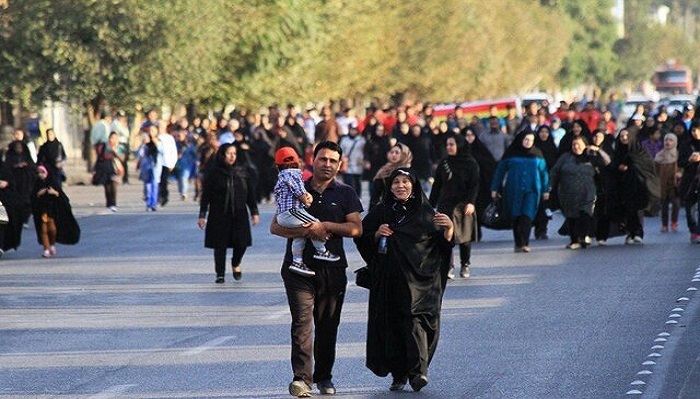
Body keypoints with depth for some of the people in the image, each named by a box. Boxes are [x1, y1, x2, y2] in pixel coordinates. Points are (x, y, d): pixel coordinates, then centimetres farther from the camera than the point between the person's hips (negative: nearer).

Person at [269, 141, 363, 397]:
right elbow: (276, 227, 3)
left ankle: (323, 376, 19)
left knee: (328, 325, 7)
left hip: (333, 268, 1)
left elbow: (356, 229, -1)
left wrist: (325, 226, -12)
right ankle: (301, 377, -21)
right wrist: (306, 231, -12)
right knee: (302, 321, -13)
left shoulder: (345, 194, 9)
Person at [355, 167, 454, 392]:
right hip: (388, 279, 3)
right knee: (390, 324, 1)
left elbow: (443, 244, 1)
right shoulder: (381, 213, 9)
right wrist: (377, 235, -6)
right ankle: (398, 375, 10)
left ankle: (418, 370, -24)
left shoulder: (425, 213, 4)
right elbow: (363, 240, 13)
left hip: (416, 279, -3)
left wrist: (449, 228, -19)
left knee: (414, 319, -16)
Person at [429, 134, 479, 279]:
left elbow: (474, 185, -4)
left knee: (464, 238, 5)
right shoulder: (444, 163, 9)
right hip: (445, 205, 2)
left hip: (464, 206, -2)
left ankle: (465, 266, 20)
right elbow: (437, 185, 11)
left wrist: (471, 202, -17)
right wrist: (431, 205, 8)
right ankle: (449, 267, -9)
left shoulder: (470, 163, 0)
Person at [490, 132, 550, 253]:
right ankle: (519, 243, 8)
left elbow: (544, 172, 15)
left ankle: (524, 243, -14)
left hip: (531, 191, 0)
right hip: (513, 191, 0)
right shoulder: (511, 153, 5)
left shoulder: (537, 154, 9)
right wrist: (495, 189, 6)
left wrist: (545, 190, 14)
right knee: (516, 217, 1)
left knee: (527, 216, -13)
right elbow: (500, 171, 8)